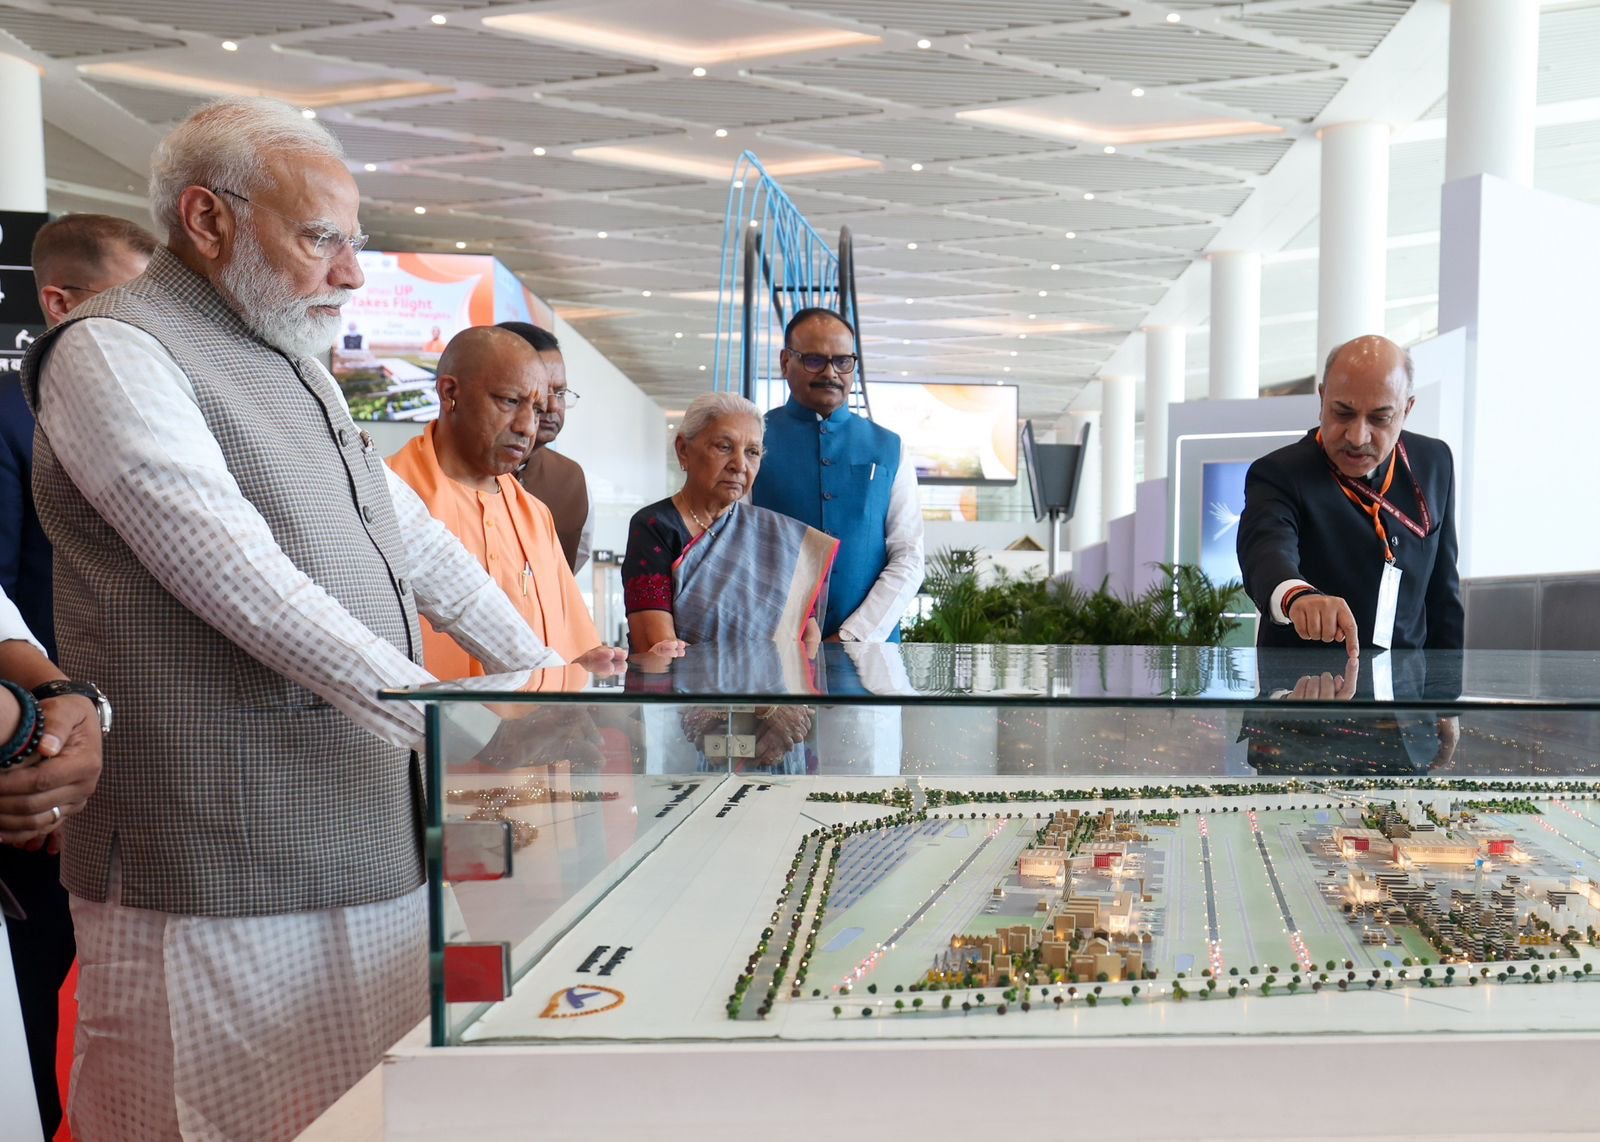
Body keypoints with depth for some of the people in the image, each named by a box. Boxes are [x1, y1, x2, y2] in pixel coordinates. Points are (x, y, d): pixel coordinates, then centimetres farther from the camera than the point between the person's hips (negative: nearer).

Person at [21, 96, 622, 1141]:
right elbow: (246, 580, -21)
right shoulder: (114, 353, -9)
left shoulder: (294, 366, 17)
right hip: (224, 866, -7)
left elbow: (415, 540, 18)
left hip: (367, 834, 8)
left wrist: (546, 678, 13)